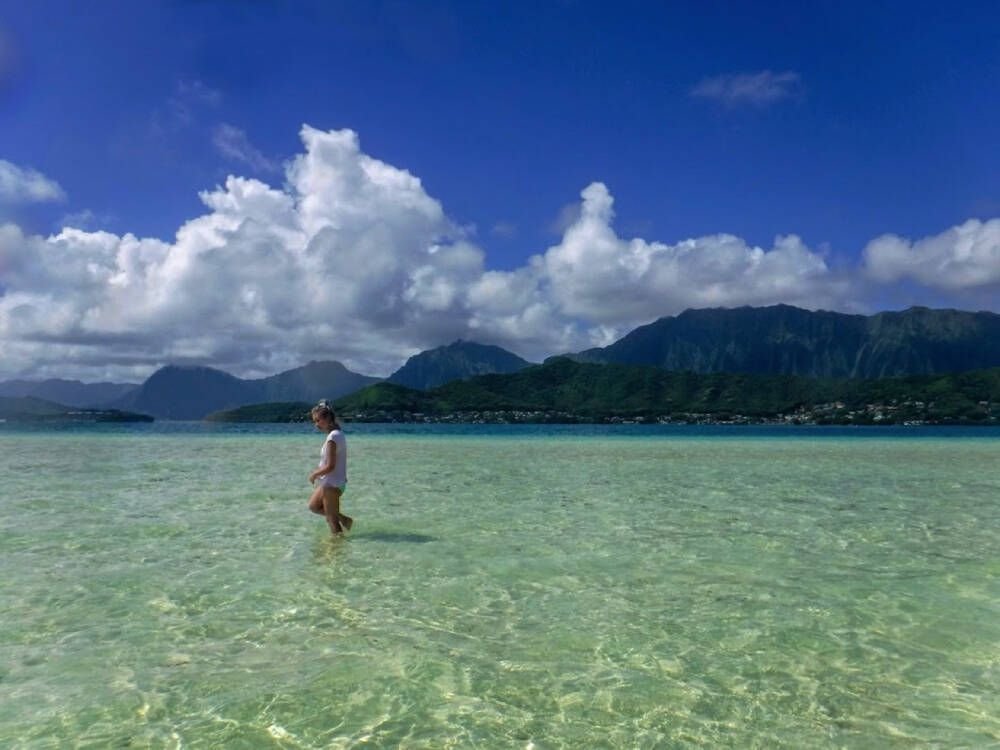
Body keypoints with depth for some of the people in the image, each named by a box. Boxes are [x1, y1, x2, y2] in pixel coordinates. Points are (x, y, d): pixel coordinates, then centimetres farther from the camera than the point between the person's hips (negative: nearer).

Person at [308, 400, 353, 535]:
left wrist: (314, 474, -9)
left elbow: (330, 466, -24)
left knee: (332, 520, 1)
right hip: (330, 482, 10)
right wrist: (319, 474, 11)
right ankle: (343, 518, 24)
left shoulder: (333, 437, -22)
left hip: (332, 484, -10)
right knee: (313, 506, 25)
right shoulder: (338, 433, 7)